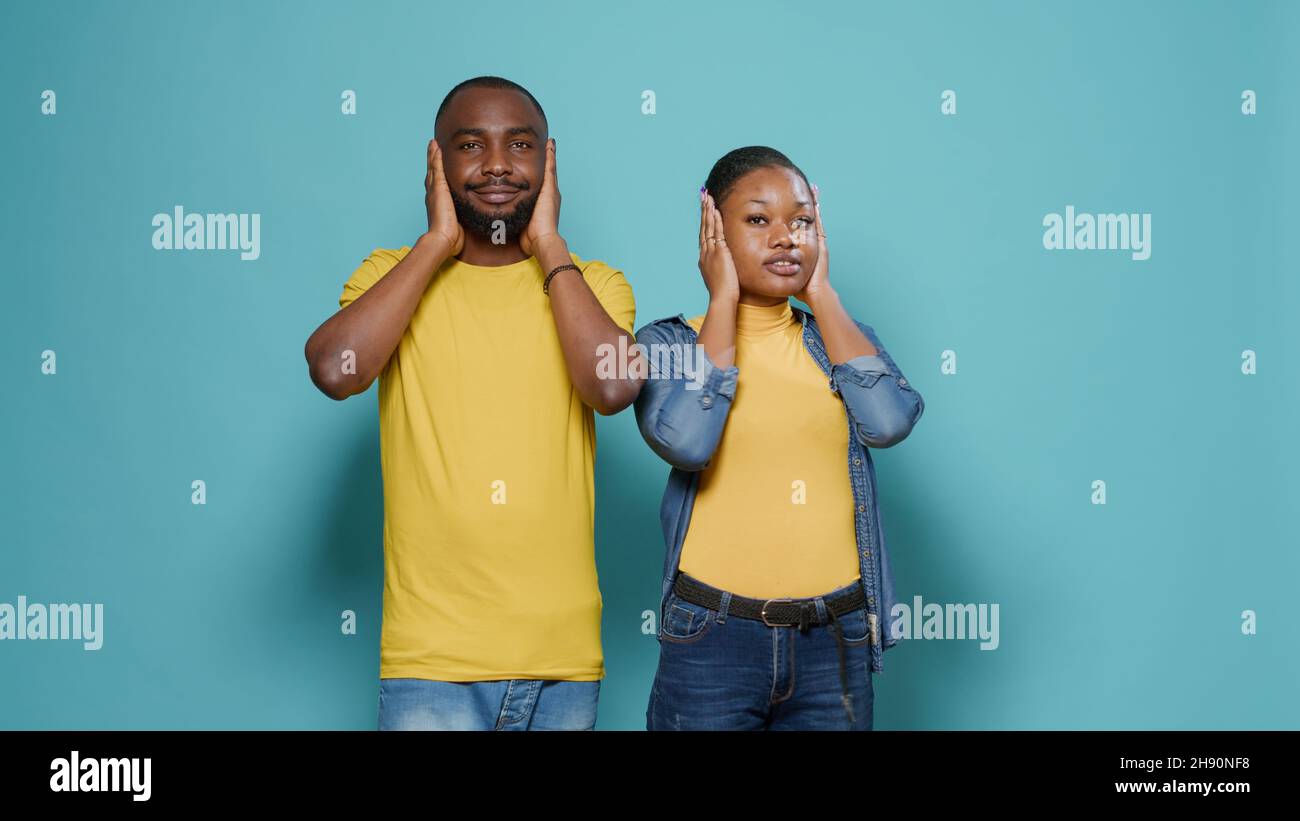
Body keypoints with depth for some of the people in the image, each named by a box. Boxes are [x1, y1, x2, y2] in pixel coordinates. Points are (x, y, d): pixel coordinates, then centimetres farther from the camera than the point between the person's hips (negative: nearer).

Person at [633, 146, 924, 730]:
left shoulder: (841, 336, 10)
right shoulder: (669, 342, 0)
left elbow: (890, 420, -11)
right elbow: (686, 441, -20)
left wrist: (821, 293, -3)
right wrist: (723, 300, -10)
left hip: (836, 642, 3)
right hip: (713, 642, -3)